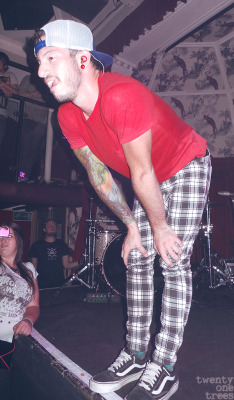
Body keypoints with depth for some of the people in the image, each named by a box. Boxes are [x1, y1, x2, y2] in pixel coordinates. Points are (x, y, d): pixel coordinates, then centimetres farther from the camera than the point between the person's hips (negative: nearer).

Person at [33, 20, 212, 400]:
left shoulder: (120, 96, -33)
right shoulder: (67, 116, -9)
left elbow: (142, 174, -28)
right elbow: (98, 175, -5)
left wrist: (160, 227, -15)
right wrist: (131, 225, -2)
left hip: (188, 166, -6)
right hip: (150, 179, 7)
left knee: (174, 262, -12)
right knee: (137, 260, 3)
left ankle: (163, 368, 3)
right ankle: (135, 355, 17)